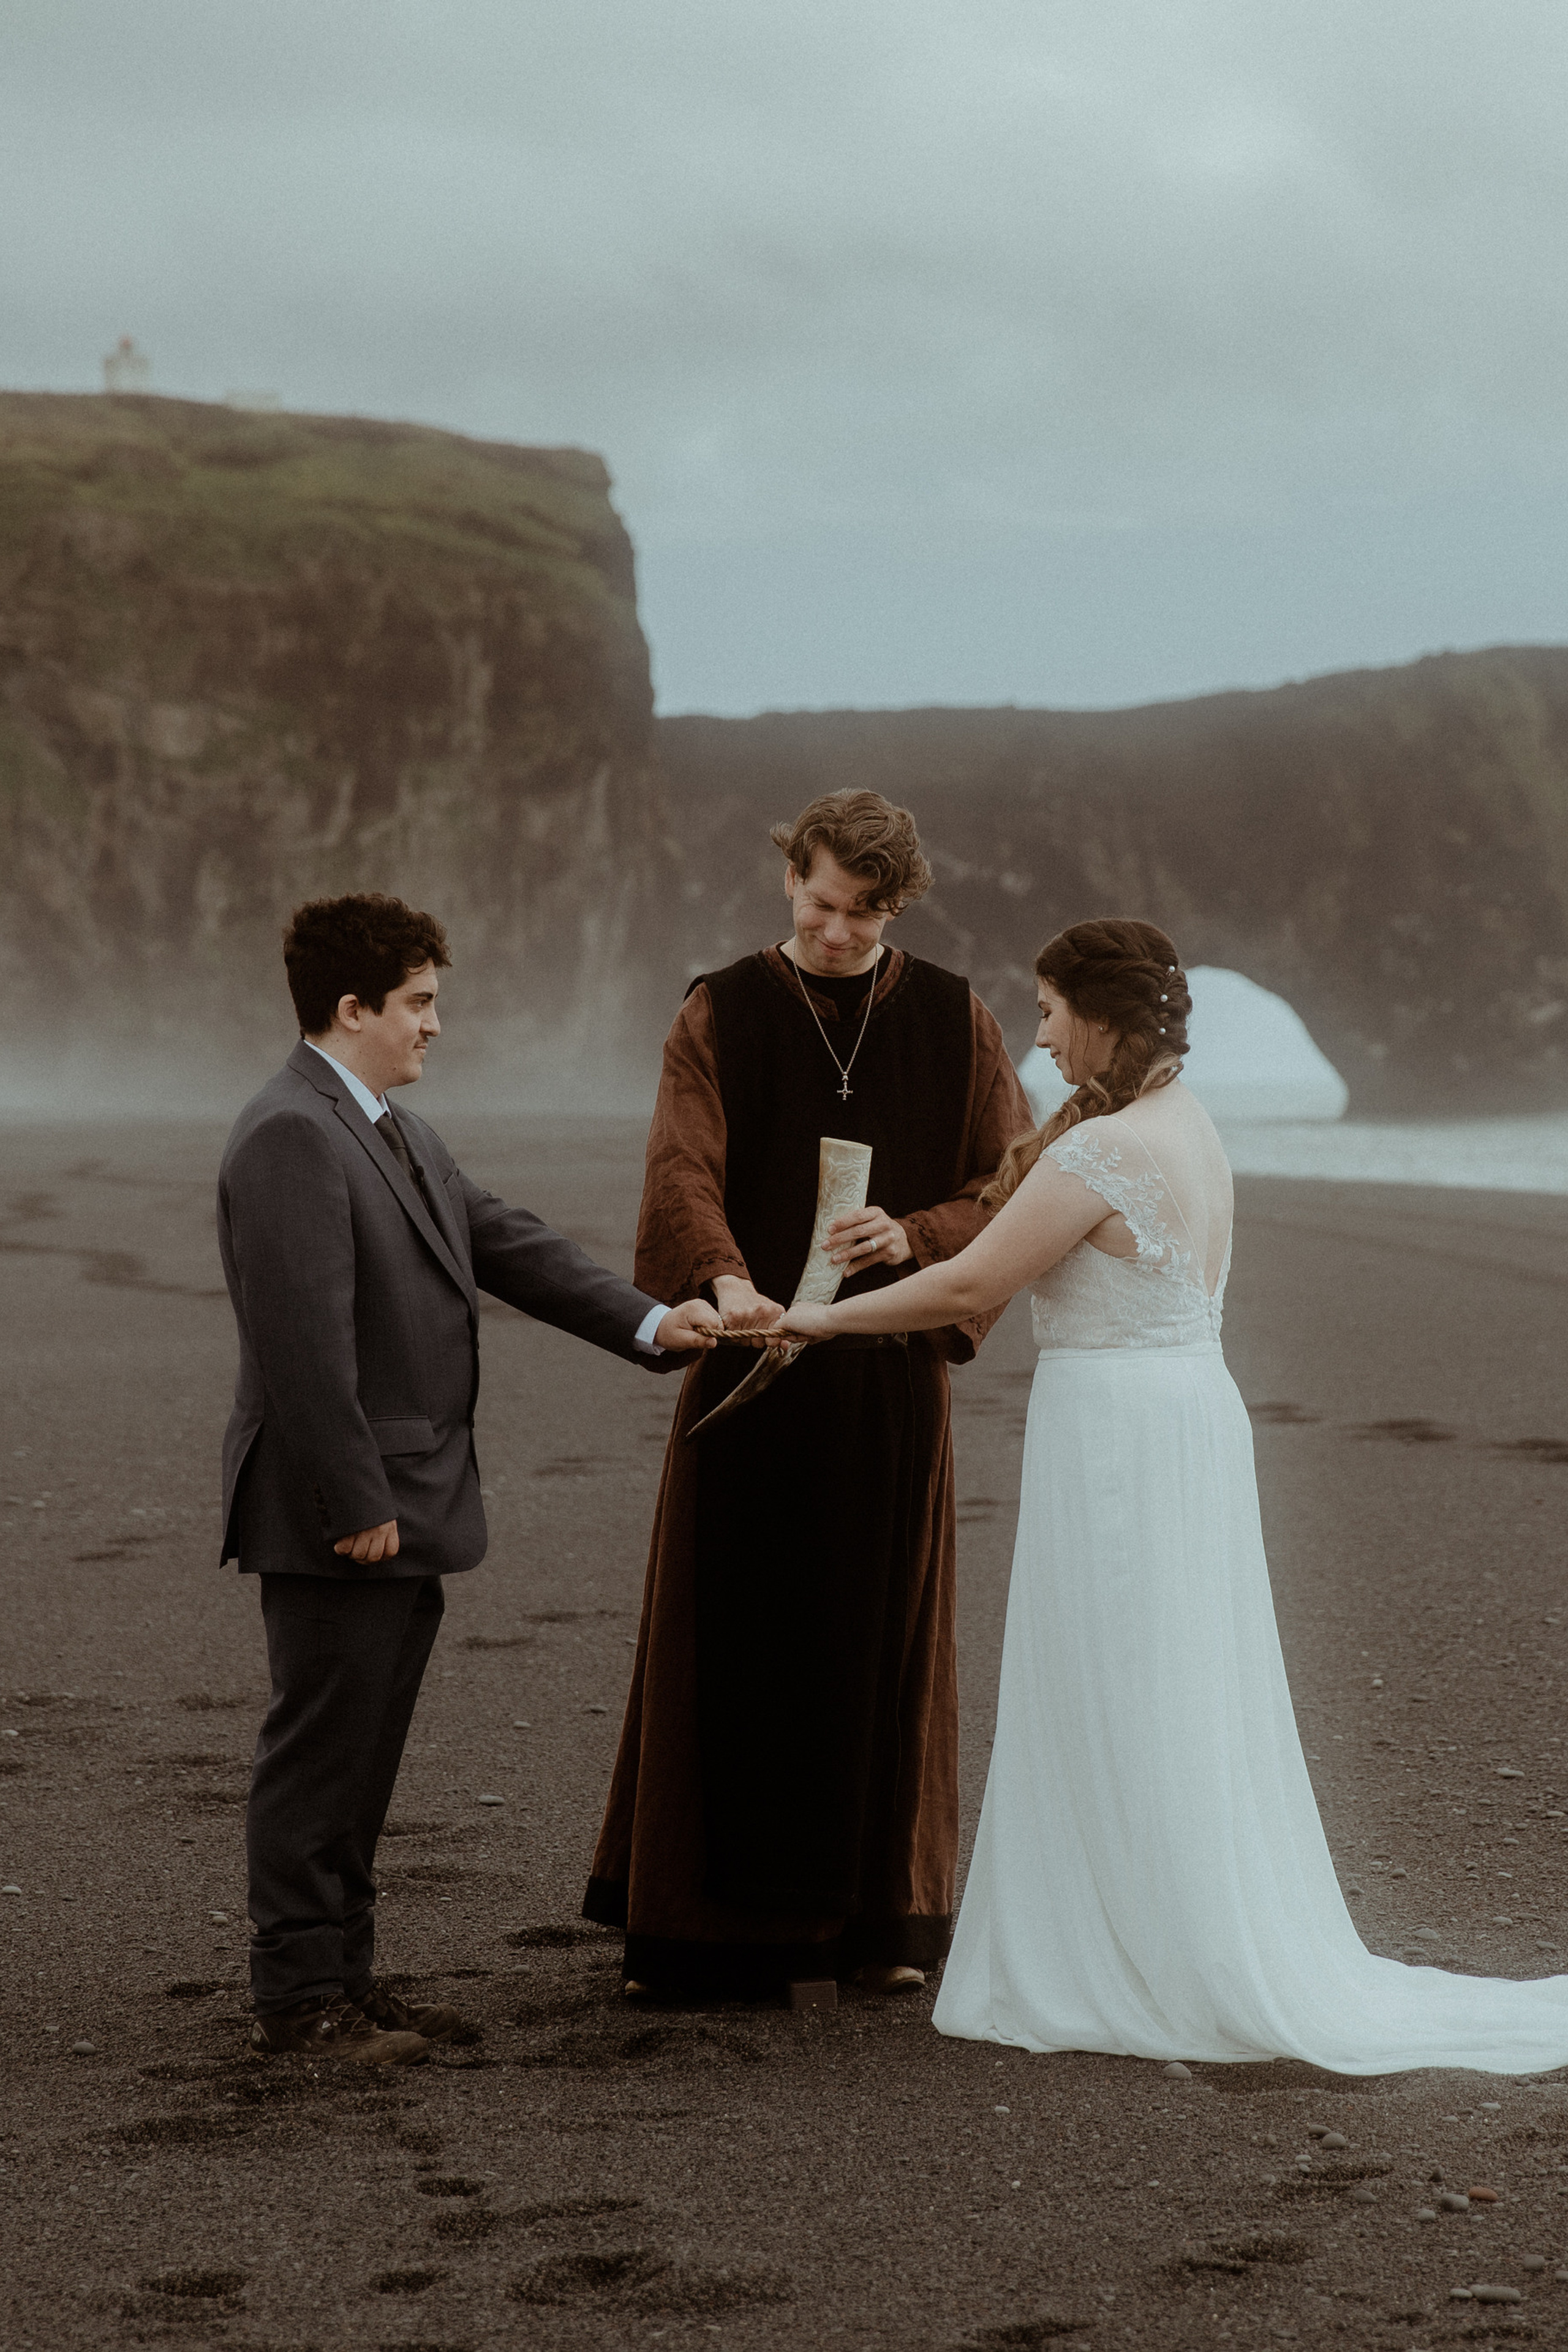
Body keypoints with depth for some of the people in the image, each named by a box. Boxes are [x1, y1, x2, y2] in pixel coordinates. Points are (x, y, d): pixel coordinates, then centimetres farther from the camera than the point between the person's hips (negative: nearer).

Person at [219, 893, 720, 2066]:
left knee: (363, 1752, 15)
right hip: (339, 1519, -10)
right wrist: (354, 1505, -23)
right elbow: (304, 1340, -22)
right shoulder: (290, 1136, -17)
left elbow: (507, 1244, 16)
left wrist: (647, 1321, 5)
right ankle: (299, 1997, 5)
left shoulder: (399, 1134, 17)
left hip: (406, 1508, 10)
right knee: (320, 1752, -3)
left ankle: (345, 1971, 22)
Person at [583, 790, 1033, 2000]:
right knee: (732, 1637, 0)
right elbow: (683, 1173, -13)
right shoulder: (720, 1016, 1)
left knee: (881, 1639, 5)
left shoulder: (956, 1024, 6)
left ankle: (880, 1917, 14)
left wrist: (915, 1236, -16)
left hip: (894, 1370, 1)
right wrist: (725, 1280, -33)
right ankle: (703, 1921, 7)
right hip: (754, 1360, -1)